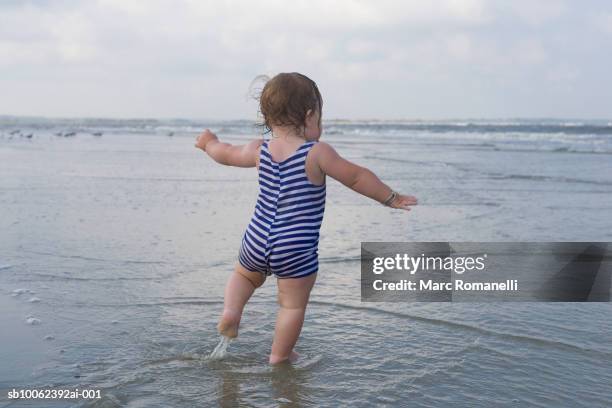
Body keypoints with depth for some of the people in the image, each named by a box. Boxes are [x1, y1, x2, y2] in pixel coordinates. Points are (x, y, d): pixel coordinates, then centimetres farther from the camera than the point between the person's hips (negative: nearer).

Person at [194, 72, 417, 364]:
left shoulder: (260, 151, 2)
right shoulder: (317, 153, -13)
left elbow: (226, 154, 20)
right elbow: (357, 178, -8)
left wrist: (209, 143, 42)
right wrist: (391, 198, 4)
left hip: (256, 241, 5)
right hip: (297, 252, -5)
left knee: (245, 275, 33)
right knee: (293, 305, 12)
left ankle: (231, 311, 12)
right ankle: (279, 356, 19)